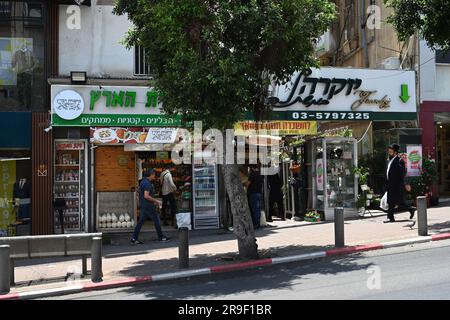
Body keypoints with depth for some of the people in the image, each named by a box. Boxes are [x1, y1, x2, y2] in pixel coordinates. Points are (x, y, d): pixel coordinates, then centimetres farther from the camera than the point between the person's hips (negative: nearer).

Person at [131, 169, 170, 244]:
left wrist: (154, 201, 24)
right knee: (156, 220, 2)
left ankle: (134, 238, 5)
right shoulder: (147, 183, -18)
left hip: (143, 205, 10)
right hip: (148, 206, -10)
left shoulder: (143, 181, 14)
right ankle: (161, 237, 11)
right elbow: (146, 196, -25)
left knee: (141, 221, 8)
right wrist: (156, 201, -18)